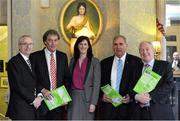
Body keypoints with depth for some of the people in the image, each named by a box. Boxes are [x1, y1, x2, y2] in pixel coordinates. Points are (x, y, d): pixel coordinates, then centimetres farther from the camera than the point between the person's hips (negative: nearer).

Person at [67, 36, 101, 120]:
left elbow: (96, 83, -5)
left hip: (87, 97, -3)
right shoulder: (73, 61, 10)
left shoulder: (95, 62, -2)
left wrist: (93, 103, -11)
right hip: (73, 97, 3)